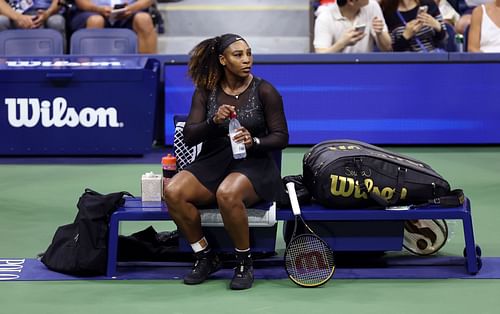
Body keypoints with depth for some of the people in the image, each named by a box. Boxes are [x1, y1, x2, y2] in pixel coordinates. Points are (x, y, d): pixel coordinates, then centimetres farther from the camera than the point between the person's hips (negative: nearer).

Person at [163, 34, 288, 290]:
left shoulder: (264, 91, -2)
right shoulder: (205, 92, 5)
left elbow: (281, 137, -2)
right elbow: (189, 137, -2)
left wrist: (254, 142, -22)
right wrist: (214, 121, -21)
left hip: (253, 164, -3)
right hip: (212, 163, 3)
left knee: (227, 194, -38)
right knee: (172, 191, -26)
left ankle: (245, 263, -14)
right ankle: (206, 257, -5)